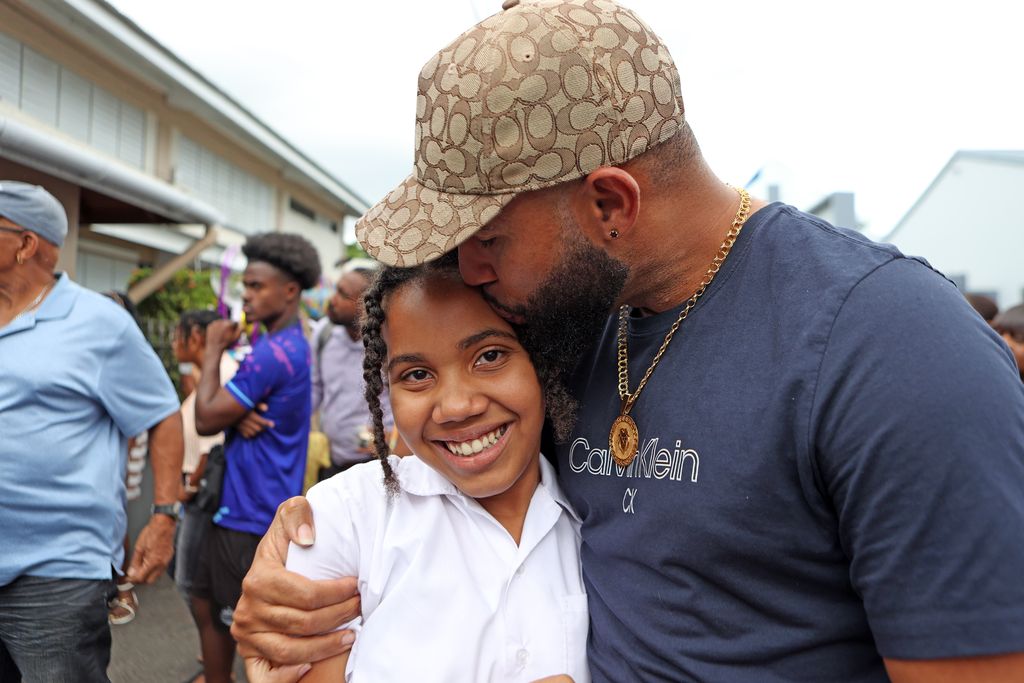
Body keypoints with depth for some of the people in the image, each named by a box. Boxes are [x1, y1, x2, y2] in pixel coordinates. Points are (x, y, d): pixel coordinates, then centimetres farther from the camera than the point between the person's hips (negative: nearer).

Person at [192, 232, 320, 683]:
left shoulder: (271, 353, -23)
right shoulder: (291, 345, 10)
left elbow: (205, 419, -19)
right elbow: (226, 413, 13)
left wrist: (213, 350, -8)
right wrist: (240, 418, -12)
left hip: (252, 514, -10)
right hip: (241, 505, 10)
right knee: (207, 604, 22)